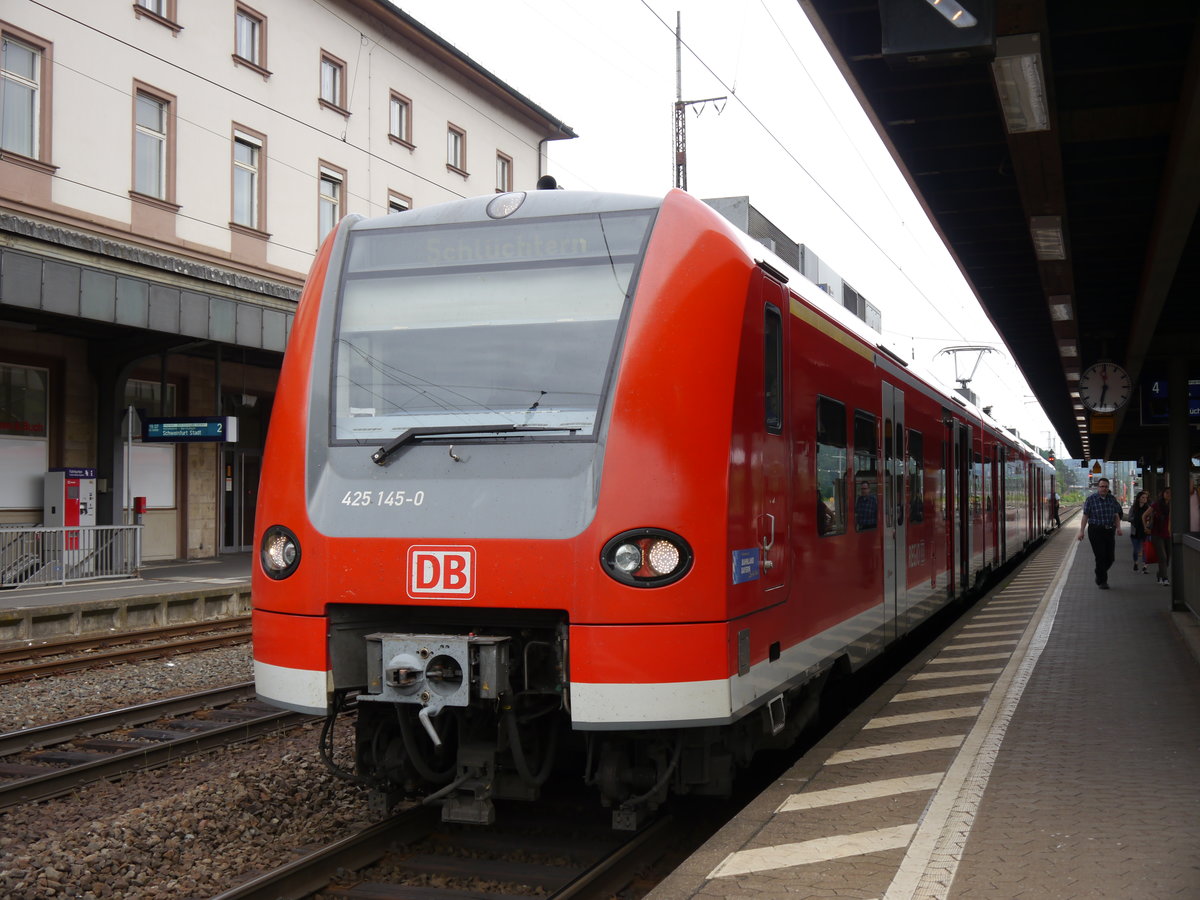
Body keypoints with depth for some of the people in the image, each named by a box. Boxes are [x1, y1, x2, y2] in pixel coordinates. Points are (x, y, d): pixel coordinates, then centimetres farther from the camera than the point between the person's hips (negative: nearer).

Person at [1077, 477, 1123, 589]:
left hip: (1109, 531, 4)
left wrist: (1118, 527, -1)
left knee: (1110, 557, 6)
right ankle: (1101, 581, 3)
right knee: (1100, 557, -7)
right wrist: (1082, 531, -7)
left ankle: (1099, 575, 30)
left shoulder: (1112, 499, 10)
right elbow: (1085, 516, -2)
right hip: (1096, 532, -4)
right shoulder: (1091, 499, -2)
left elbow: (1116, 515, 14)